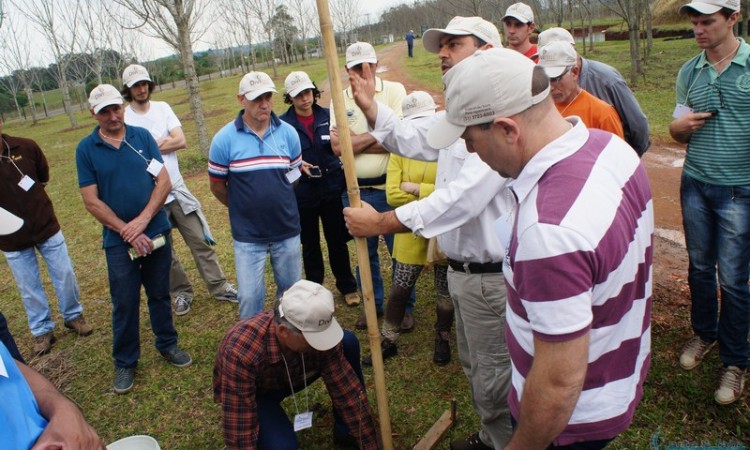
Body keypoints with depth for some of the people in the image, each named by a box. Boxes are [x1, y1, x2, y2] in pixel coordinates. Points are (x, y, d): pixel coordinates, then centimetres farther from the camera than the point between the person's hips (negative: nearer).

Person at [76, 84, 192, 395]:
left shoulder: (142, 136, -1)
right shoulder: (86, 149, -4)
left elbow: (164, 181, -5)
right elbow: (92, 202, -6)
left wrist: (142, 221, -15)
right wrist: (127, 231, -13)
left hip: (156, 231, 1)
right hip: (118, 240, -1)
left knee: (160, 294, 15)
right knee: (124, 303, 7)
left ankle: (167, 344, 35)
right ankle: (125, 362, 25)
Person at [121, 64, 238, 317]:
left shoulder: (162, 108, 5)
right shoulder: (123, 118, -5)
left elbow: (181, 141, -6)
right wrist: (163, 142, -11)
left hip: (177, 188, 2)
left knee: (200, 240, 5)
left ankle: (219, 287, 16)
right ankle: (181, 293, 27)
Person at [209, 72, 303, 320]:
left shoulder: (288, 132, -4)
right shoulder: (224, 139, -10)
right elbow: (217, 185, 1)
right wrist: (243, 208, 10)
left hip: (287, 229, 3)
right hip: (247, 235, -2)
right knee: (250, 297, 4)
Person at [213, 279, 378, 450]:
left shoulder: (317, 334, -29)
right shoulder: (241, 352, -41)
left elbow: (348, 389, -21)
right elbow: (239, 433, -34)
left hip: (290, 377, 4)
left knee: (348, 343, -16)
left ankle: (346, 430, 0)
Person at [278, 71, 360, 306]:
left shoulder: (328, 116, 0)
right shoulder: (283, 123, -6)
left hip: (332, 189, 1)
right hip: (303, 193, -1)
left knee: (337, 241, 12)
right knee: (310, 245, 13)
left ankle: (347, 287, 29)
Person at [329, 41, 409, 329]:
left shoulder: (394, 90, -4)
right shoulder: (340, 100, 5)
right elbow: (337, 147, -7)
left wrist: (354, 139, -11)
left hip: (389, 188, -3)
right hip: (355, 190, 3)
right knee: (364, 251, 16)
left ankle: (404, 306, 27)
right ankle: (373, 304, 35)